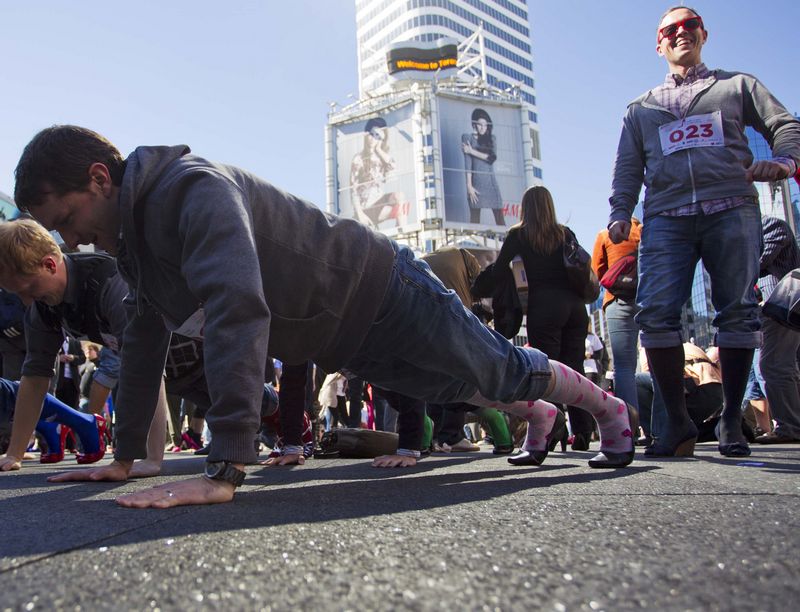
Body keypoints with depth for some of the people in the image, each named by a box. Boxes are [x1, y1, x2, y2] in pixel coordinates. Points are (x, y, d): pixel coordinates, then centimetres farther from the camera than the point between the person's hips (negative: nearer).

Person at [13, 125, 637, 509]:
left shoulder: (194, 189, -30)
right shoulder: (136, 239, 1)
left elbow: (238, 310, -44)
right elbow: (145, 344, 8)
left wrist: (224, 471, -46)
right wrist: (124, 458, 9)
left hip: (381, 293, -8)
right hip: (346, 339, 8)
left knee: (498, 369, 9)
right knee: (460, 387, 26)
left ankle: (609, 408, 36)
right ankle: (536, 414, 55)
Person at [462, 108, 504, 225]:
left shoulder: (491, 138, 16)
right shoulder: (468, 138, 5)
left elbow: (492, 158, -1)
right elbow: (467, 163, -4)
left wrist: (472, 151, -7)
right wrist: (469, 185, -12)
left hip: (491, 182, 4)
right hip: (477, 182, -3)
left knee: (499, 216, -4)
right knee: (475, 217, -6)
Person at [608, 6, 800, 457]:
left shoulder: (737, 86, 23)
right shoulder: (642, 108, 27)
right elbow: (628, 168, 18)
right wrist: (620, 213, 1)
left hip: (732, 210, 0)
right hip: (665, 218, 1)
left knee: (738, 311, -8)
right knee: (656, 312, -16)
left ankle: (732, 420, 2)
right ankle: (678, 421, -8)